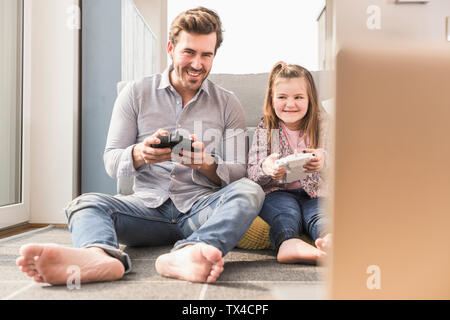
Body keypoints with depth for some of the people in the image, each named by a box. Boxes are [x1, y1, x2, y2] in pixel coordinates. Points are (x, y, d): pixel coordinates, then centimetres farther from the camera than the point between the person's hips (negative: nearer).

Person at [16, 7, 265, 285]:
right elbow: (112, 163, 5)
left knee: (250, 190, -30)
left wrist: (207, 164, -19)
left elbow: (238, 172, 4)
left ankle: (188, 254, -56)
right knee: (86, 203, -23)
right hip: (149, 206, 1)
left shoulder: (228, 103, 10)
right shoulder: (136, 93, 9)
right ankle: (101, 256, -57)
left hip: (201, 210, 0)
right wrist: (140, 153, -19)